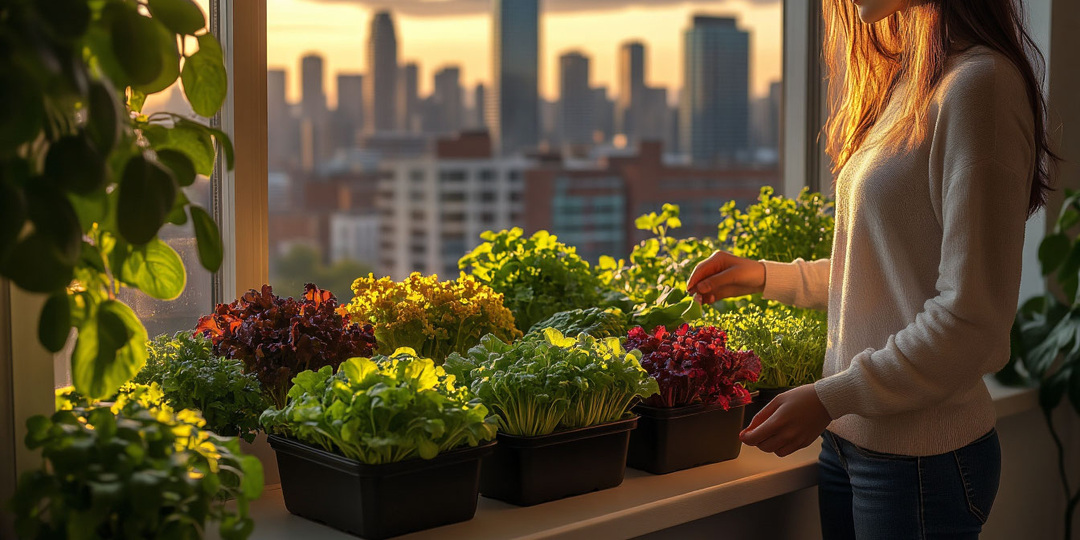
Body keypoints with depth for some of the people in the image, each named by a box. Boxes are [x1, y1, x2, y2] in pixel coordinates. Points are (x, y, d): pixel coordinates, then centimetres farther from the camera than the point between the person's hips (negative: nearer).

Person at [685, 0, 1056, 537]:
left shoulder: (979, 83, -17)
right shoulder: (902, 87, 11)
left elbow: (972, 320, -21)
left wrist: (829, 398, -18)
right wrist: (767, 276, 13)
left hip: (922, 456, -8)